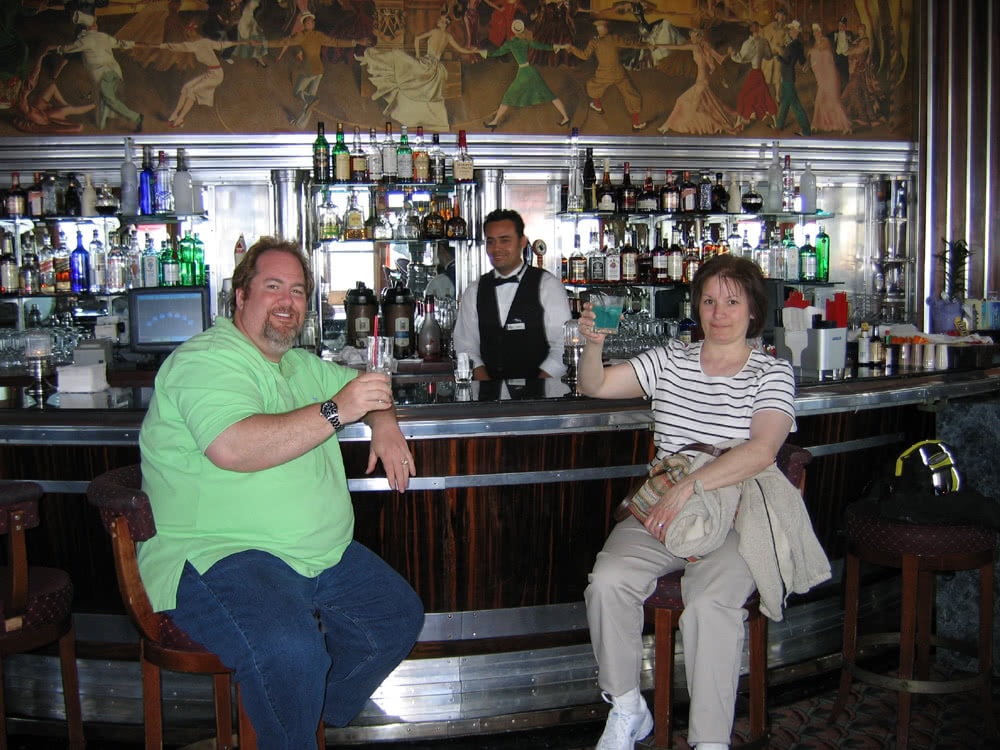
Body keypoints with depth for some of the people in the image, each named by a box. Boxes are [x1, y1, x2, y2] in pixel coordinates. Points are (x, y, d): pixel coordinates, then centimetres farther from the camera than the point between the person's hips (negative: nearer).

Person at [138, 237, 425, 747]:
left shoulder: (300, 366, 19)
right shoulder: (205, 360, -10)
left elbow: (365, 384, 32)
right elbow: (232, 447, -27)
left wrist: (384, 423, 7)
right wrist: (336, 411, -24)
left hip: (320, 554, 9)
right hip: (217, 554, -9)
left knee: (399, 617, 6)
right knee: (290, 649, -34)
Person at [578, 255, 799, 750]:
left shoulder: (771, 374, 1)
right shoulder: (669, 361, 13)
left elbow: (761, 451, -16)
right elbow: (594, 386, 11)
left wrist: (686, 488, -24)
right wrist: (593, 346, -11)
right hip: (659, 514, 4)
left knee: (708, 604, -32)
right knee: (607, 583, -23)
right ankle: (626, 710, -2)